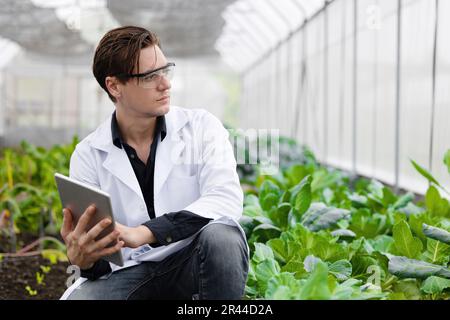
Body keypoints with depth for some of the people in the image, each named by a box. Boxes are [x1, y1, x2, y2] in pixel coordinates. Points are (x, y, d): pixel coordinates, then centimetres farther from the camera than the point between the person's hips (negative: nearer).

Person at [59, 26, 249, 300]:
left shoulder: (202, 126, -1)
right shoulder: (89, 154, 1)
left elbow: (227, 199, -18)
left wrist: (142, 233, -31)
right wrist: (85, 259, -29)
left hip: (194, 262, 1)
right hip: (132, 271, -1)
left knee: (220, 236, -34)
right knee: (78, 297, -33)